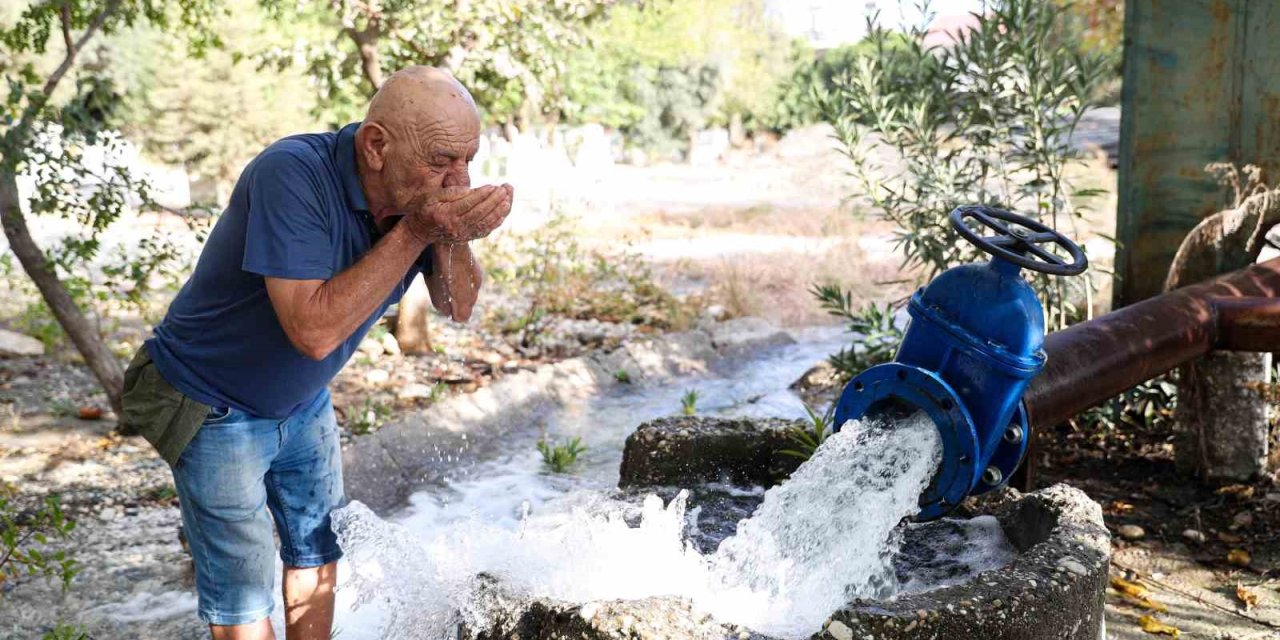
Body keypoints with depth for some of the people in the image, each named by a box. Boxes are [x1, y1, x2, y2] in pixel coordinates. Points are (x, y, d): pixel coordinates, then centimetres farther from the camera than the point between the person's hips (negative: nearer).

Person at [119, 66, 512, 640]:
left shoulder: (417, 194, -13)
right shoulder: (293, 174, -33)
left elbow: (456, 307, -6)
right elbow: (314, 329, -38)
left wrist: (453, 236, -27)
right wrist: (416, 231, -38)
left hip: (304, 402, 7)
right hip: (214, 412, -6)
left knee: (317, 557, 19)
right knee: (243, 593, 2)